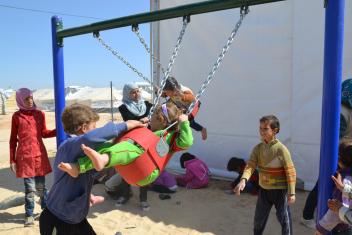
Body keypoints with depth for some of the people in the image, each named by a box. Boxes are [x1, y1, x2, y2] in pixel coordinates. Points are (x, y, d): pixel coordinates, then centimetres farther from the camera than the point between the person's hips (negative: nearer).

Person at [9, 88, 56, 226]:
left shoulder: (40, 114, 5)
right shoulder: (16, 116, 0)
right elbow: (13, 139, 4)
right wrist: (12, 159, 2)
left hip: (40, 154, 2)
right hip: (24, 156, -1)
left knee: (41, 186, 9)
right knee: (29, 188, 2)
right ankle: (29, 215, 20)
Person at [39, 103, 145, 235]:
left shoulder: (75, 147, 5)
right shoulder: (69, 145, -25)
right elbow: (89, 138, -49)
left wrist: (86, 195, 11)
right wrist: (124, 126, -40)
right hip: (59, 220, -9)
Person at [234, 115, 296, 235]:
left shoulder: (281, 149, -20)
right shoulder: (258, 148, -5)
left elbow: (290, 172, -15)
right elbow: (250, 165, -15)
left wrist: (291, 193, -14)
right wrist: (243, 180, -33)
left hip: (280, 189, -5)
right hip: (263, 189, 5)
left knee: (284, 218, 11)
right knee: (259, 217, 21)